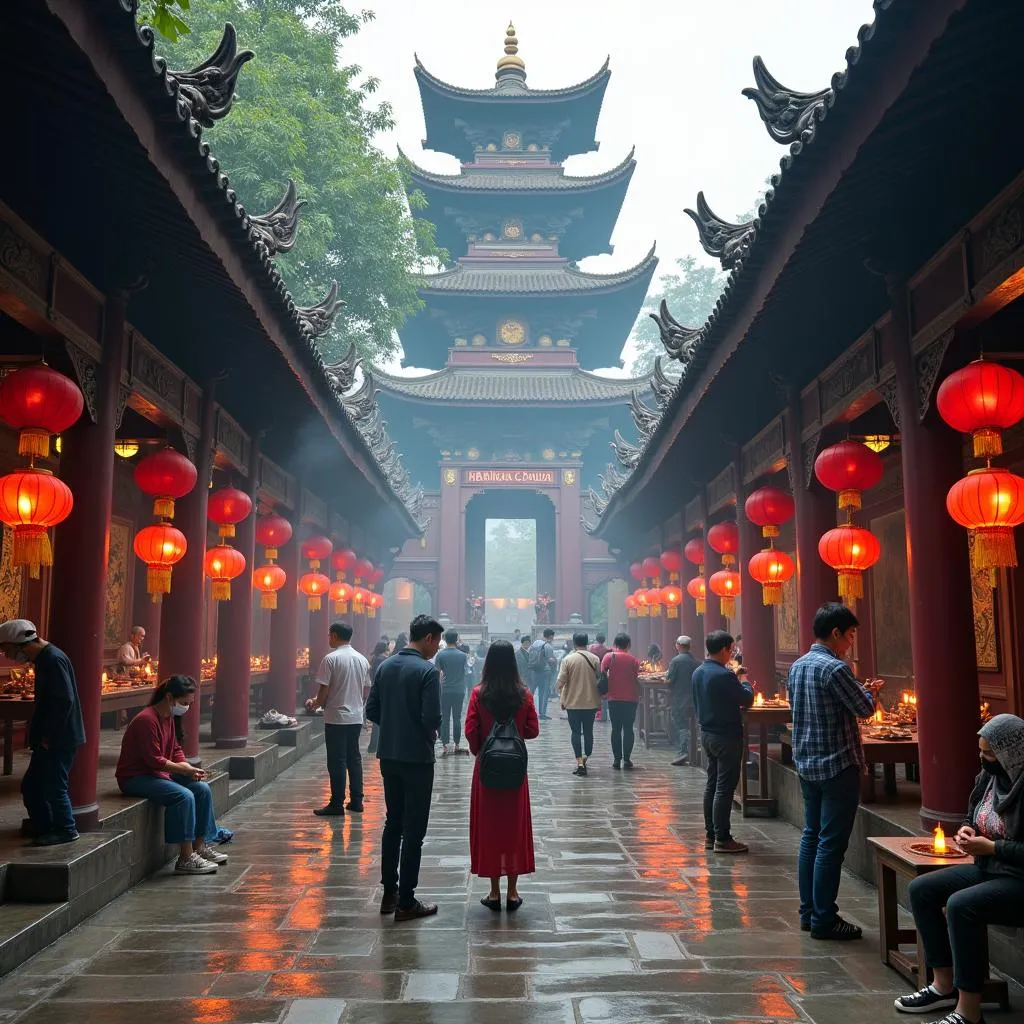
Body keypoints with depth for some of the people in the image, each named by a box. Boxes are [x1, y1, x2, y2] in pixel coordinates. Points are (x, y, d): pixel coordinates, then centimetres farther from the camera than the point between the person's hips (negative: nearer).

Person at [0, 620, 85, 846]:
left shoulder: (53, 659, -20)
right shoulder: (44, 658, 12)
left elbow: (65, 700, -25)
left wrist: (49, 736, -18)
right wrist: (38, 735, 15)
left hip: (59, 739, -10)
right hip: (50, 739, 10)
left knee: (53, 786, 0)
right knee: (31, 786, 14)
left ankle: (65, 830, 15)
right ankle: (43, 830, 25)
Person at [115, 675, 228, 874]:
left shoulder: (170, 718, 9)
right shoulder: (146, 720, -22)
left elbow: (176, 751, 12)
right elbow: (154, 760, -24)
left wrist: (190, 768, -6)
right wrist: (185, 770, -22)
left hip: (160, 773, 10)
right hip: (135, 777, -10)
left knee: (202, 789, -4)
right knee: (184, 796, -28)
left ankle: (200, 847, 4)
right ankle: (185, 858, -22)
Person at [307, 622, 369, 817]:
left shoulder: (331, 658, -13)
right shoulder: (362, 660, 7)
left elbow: (324, 689, -14)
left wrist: (316, 703, 7)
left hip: (336, 717, -6)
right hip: (356, 716, 6)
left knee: (337, 761, -1)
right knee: (354, 758, 13)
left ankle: (337, 804, 4)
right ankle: (356, 800, 18)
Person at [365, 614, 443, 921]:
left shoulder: (385, 666, 5)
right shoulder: (427, 671, -16)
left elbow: (371, 711, 7)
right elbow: (432, 718, -21)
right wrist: (432, 734, -1)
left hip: (388, 756, 7)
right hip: (417, 758, -7)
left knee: (392, 824, 16)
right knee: (413, 830, 2)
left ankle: (389, 894, 23)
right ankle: (406, 902, 7)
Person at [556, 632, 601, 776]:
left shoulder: (568, 659, -8)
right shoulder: (595, 659, -1)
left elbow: (561, 682, -11)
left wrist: (562, 699, 3)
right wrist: (599, 701, 12)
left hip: (573, 702, -2)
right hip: (591, 703, 2)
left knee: (576, 732, 2)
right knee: (588, 731, 15)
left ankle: (580, 763, -4)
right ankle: (586, 758, 26)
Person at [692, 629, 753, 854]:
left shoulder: (698, 673, 7)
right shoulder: (724, 675, -21)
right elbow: (747, 700, -12)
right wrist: (746, 686, 7)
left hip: (707, 733, 9)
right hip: (726, 736, -9)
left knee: (712, 784, 15)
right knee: (724, 788, -2)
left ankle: (710, 835, 21)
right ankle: (722, 839, 3)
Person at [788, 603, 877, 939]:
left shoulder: (797, 666, 8)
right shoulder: (834, 668, -19)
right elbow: (865, 709, -13)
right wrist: (865, 691, 10)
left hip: (806, 764, 9)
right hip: (837, 766, -8)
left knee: (811, 837, 14)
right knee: (832, 843, -2)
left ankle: (808, 912, 21)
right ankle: (823, 920, 4)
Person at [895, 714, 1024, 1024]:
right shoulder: (990, 777, 3)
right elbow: (974, 818, 19)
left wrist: (991, 847, -24)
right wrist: (968, 830, -3)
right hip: (989, 869, 10)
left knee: (961, 905, -30)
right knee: (921, 889, 0)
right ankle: (944, 986, 9)